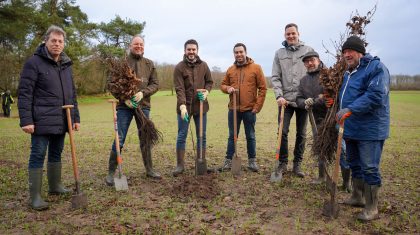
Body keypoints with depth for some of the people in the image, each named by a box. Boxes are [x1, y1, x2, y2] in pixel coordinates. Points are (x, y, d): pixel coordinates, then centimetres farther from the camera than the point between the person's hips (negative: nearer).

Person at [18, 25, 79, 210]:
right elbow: (24, 94, -11)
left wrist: (75, 118, 13)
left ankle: (55, 186, 31)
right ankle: (35, 196, 7)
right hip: (42, 121, -6)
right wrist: (26, 120, -17)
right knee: (38, 156, -1)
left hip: (61, 121, 6)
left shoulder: (66, 65, 13)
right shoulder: (34, 62, -6)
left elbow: (72, 94, 17)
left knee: (56, 154, 16)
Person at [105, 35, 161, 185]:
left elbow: (155, 84, 4)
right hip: (124, 107, -3)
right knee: (119, 140, -2)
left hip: (143, 106, 3)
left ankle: (149, 169, 24)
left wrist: (143, 93, -14)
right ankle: (111, 172, 10)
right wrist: (124, 98, -15)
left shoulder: (149, 64, 9)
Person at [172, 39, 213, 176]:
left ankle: (201, 163, 22)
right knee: (182, 136, 2)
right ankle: (180, 164, 13)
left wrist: (206, 91, -7)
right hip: (185, 106, -3)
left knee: (202, 136, 9)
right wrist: (182, 105, -27)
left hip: (200, 106, 3)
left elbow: (210, 82, 14)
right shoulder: (179, 67, -6)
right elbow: (179, 89, -14)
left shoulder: (203, 66, 6)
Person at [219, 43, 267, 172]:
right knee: (232, 136, 9)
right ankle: (228, 160, 17)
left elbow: (263, 88, -4)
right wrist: (227, 88, -8)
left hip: (250, 110, -2)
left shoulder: (256, 68, -2)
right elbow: (223, 84, 16)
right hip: (233, 109, 3)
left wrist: (257, 107, -9)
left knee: (250, 136, 9)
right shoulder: (230, 69, 8)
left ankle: (252, 160, 21)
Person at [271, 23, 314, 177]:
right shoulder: (279, 53, 7)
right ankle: (282, 163, 14)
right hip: (285, 99, 0)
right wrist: (279, 96, -11)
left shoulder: (308, 50, 4)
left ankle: (297, 164, 21)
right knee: (283, 132, -1)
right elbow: (275, 77, 2)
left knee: (301, 134, 8)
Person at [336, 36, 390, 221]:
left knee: (369, 169, -3)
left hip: (370, 130, -9)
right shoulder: (349, 72, 16)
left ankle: (371, 209, 10)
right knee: (355, 165, 19)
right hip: (351, 129, 9)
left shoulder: (376, 67, -12)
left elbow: (375, 96, -25)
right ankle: (357, 197, 35)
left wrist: (350, 109, -30)